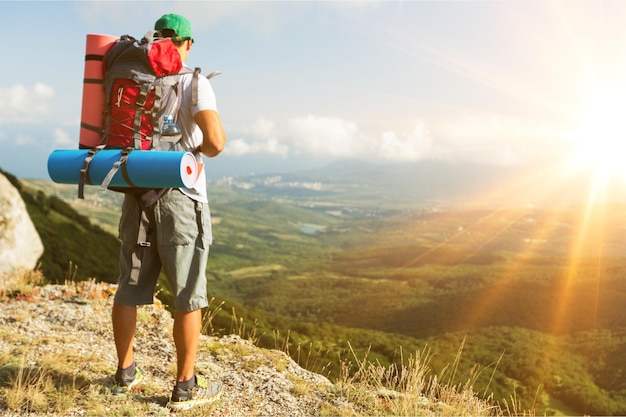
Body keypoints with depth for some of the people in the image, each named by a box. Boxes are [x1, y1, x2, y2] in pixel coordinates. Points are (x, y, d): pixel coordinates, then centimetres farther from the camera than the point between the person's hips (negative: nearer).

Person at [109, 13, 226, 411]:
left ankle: (126, 372, 25)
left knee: (131, 288, 14)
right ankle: (186, 387, 8)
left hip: (137, 196, 6)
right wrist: (203, 146, 2)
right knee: (189, 296, 2)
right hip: (180, 199, -6)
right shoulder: (195, 83, -9)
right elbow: (216, 141, -21)